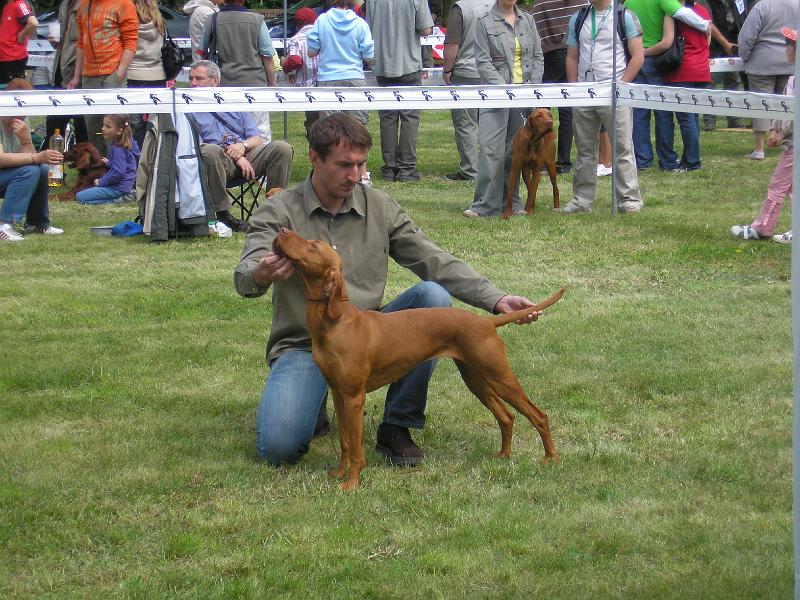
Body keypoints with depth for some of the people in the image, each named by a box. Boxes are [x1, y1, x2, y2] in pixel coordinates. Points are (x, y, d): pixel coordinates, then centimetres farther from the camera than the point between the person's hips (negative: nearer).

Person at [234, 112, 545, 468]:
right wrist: (260, 276, -49)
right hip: (302, 345, -3)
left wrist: (496, 300, -12)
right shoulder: (280, 213, -8)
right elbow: (245, 277, -22)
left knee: (433, 296, -21)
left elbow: (436, 262, 1)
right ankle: (311, 403, 13)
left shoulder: (378, 207, 3)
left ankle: (396, 428, -10)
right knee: (279, 447, -28)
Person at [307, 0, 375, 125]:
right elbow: (369, 58, -1)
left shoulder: (321, 21, -2)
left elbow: (311, 53, 2)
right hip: (355, 79, 0)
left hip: (327, 80, 0)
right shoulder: (361, 24, -2)